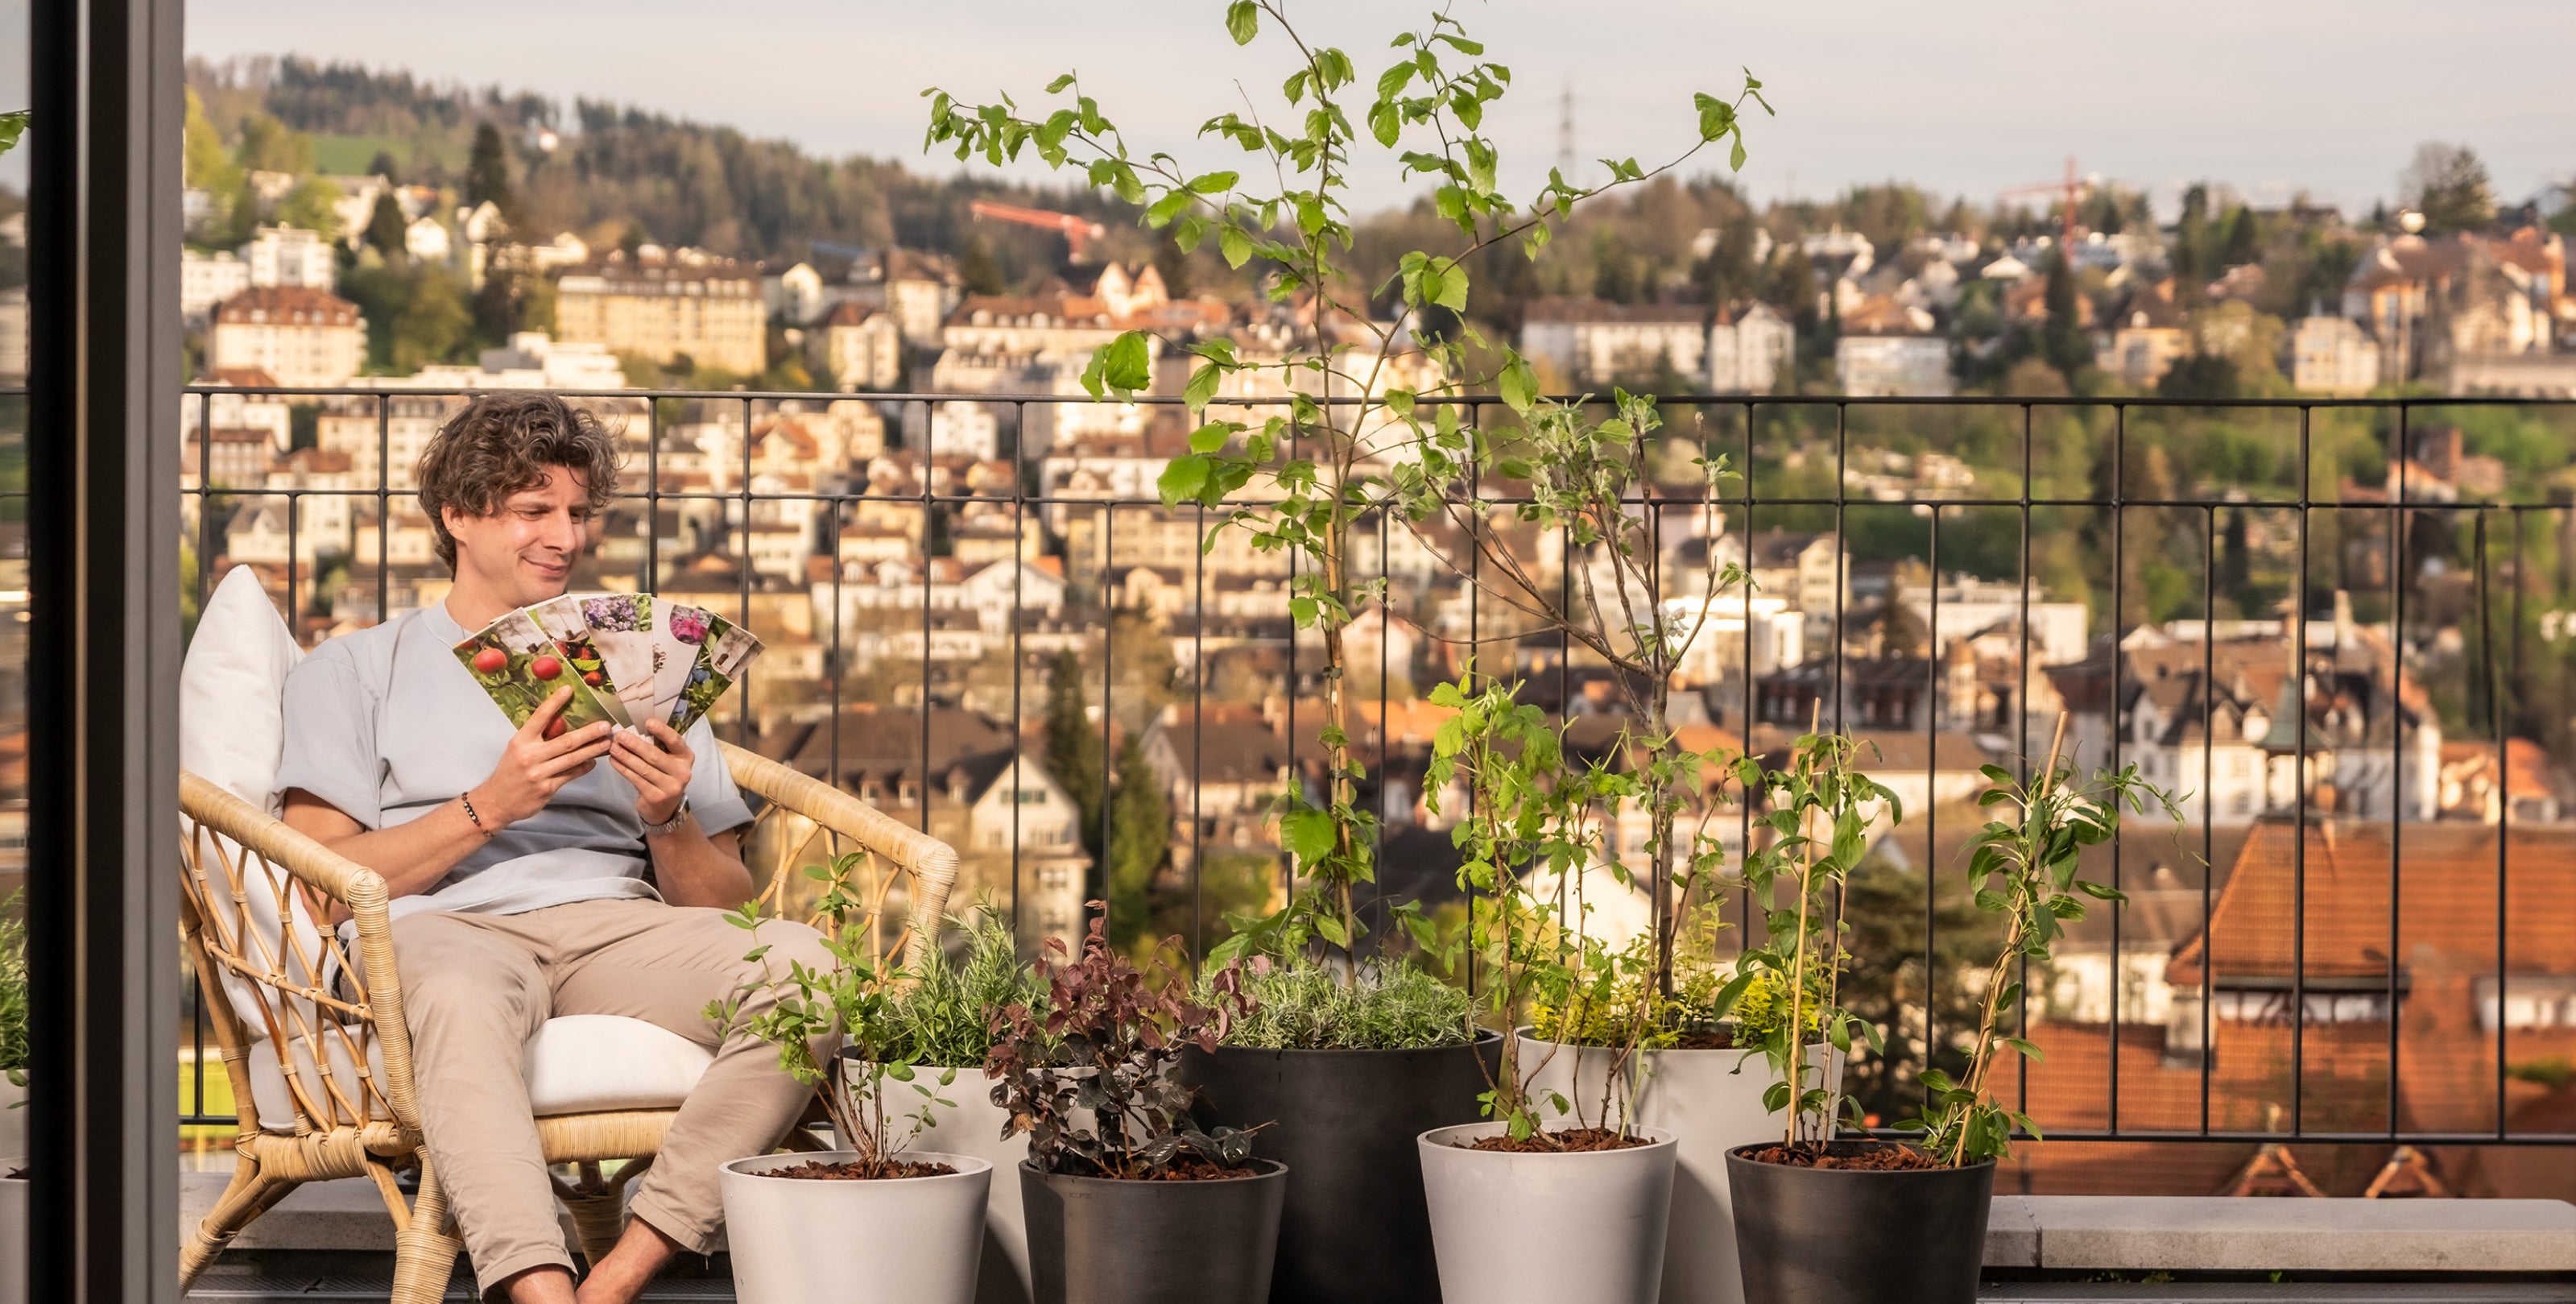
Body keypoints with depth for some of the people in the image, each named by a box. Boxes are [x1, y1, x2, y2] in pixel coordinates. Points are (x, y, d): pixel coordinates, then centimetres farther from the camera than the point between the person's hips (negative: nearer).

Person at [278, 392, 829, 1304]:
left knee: (799, 962, -31)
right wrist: (490, 807, -7)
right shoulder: (355, 669, 21)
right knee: (457, 995, -42)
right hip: (445, 926, -3)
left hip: (615, 923, 3)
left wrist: (670, 820, -1)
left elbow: (726, 901, 21)